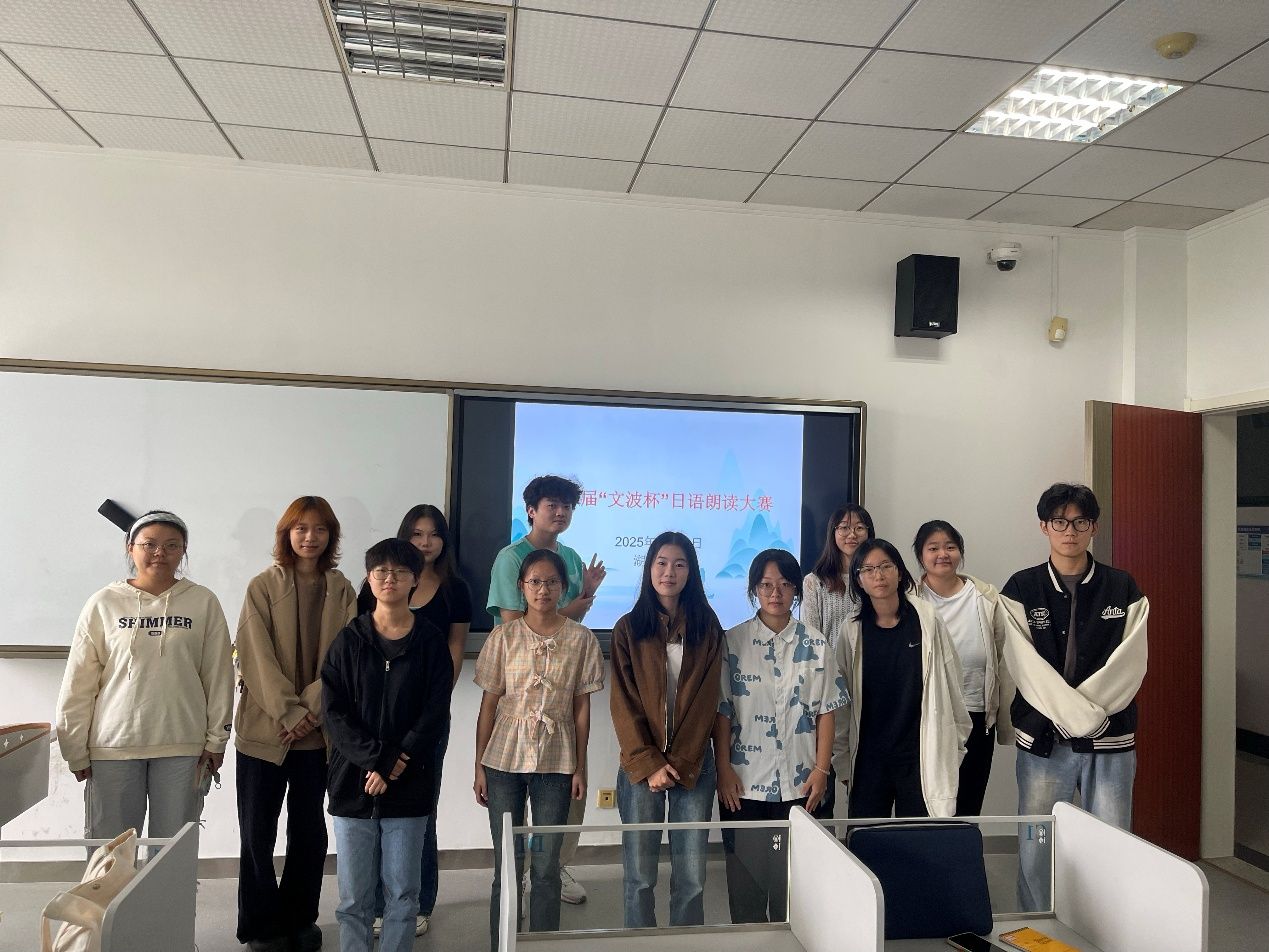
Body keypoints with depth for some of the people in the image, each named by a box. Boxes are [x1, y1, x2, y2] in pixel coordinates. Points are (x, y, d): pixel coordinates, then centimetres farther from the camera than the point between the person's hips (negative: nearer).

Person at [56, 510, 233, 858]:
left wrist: (216, 740, 1)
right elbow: (78, 683, 3)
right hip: (113, 747, 0)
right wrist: (76, 750, 2)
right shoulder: (104, 603, 1)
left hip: (183, 747, 0)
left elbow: (218, 676, 2)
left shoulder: (204, 602, 1)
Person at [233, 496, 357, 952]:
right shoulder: (263, 587, -3)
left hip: (319, 730, 2)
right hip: (264, 727, -2)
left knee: (309, 830, 11)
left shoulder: (341, 591, 3)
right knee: (258, 832, 6)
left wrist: (311, 711, -13)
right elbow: (257, 658, -9)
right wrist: (289, 712, -15)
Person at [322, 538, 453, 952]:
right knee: (354, 898, 8)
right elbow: (334, 709, -4)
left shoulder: (430, 641, 0)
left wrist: (397, 762, -13)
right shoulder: (349, 640, 2)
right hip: (353, 782, 1)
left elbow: (436, 711, -3)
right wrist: (374, 760, -14)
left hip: (410, 785, 0)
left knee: (403, 893, 8)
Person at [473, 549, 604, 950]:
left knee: (546, 865, 7)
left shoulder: (581, 639, -1)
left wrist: (580, 767, 2)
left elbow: (581, 707, 3)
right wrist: (479, 766, 1)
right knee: (507, 865, 8)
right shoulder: (503, 636, -1)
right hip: (504, 760, 0)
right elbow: (489, 703, 2)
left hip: (556, 763, 0)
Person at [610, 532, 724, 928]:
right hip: (641, 765, 0)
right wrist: (648, 764, -10)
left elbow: (706, 699, -1)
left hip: (693, 764, 1)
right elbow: (623, 703, -1)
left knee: (691, 877, 4)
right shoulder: (628, 628, 3)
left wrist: (680, 763, -8)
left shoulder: (707, 627, 5)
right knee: (639, 875, 5)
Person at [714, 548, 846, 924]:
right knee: (745, 874, 8)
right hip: (745, 781, -1)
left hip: (800, 782, 1)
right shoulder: (732, 641, -2)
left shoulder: (814, 643, 2)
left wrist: (821, 769, -2)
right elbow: (721, 710, -1)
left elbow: (826, 710, 3)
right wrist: (724, 768, -6)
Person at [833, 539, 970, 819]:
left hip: (922, 757, -1)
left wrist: (954, 746, 8)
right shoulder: (853, 629, 0)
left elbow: (951, 685, 3)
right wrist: (843, 759, 6)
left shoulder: (927, 620, -4)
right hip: (868, 760, 2)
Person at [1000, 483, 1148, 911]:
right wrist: (1081, 714, -16)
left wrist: (1085, 708, -13)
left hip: (1111, 739, 1)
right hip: (1043, 738, -1)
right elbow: (1025, 667, -8)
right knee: (1035, 849, 4)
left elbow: (1130, 665, -4)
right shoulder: (1021, 589, 0)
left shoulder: (1124, 589, 5)